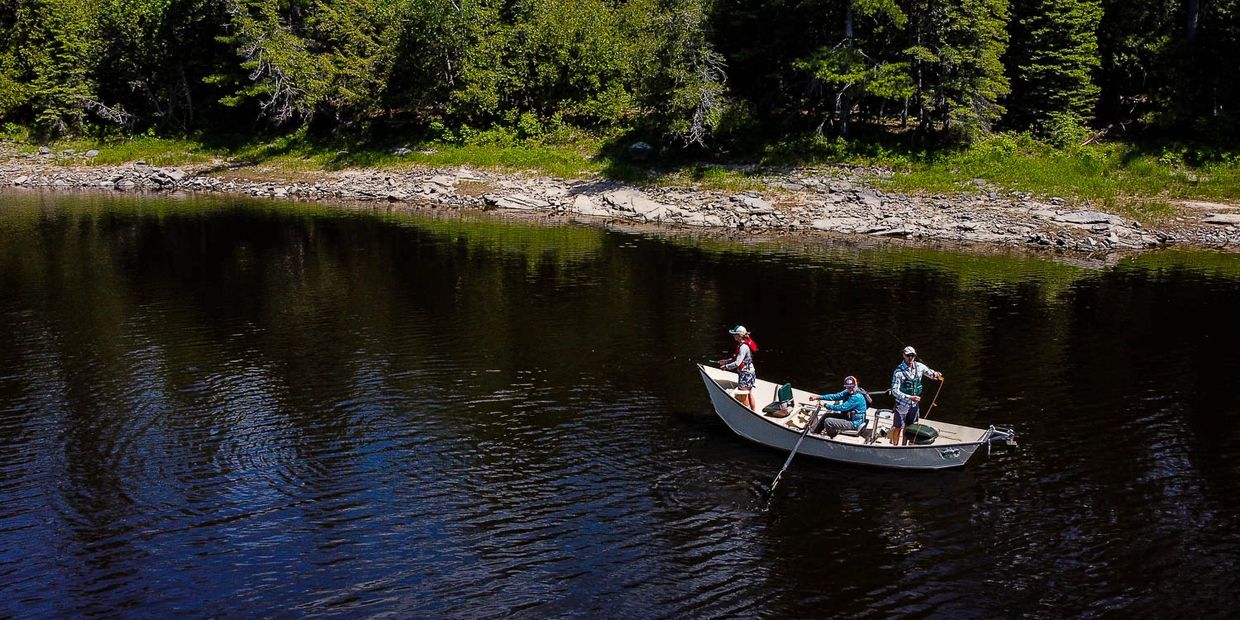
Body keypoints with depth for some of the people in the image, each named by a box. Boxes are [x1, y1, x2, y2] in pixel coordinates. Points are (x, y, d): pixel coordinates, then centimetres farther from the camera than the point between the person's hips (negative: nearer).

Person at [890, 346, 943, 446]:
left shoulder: (919, 366, -5)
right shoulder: (899, 371, -21)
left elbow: (931, 373, 10)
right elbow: (894, 391, -23)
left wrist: (935, 374, -16)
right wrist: (910, 398, -33)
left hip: (915, 404, 5)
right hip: (902, 404, -5)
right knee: (898, 427, 7)